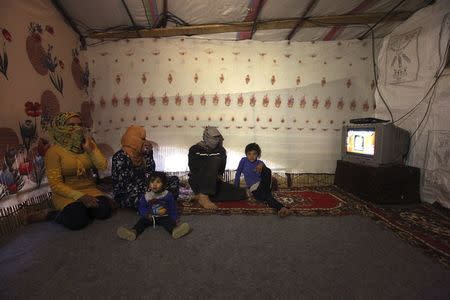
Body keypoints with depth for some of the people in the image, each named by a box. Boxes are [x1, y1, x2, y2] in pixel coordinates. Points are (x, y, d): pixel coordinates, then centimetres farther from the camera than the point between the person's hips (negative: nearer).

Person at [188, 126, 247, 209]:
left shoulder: (221, 151, 9)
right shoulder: (195, 149, -1)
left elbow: (221, 169, 4)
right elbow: (194, 169, -12)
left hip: (214, 182, 5)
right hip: (197, 182, -5)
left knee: (242, 194, -13)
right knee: (214, 160, -31)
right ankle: (203, 197, -36)